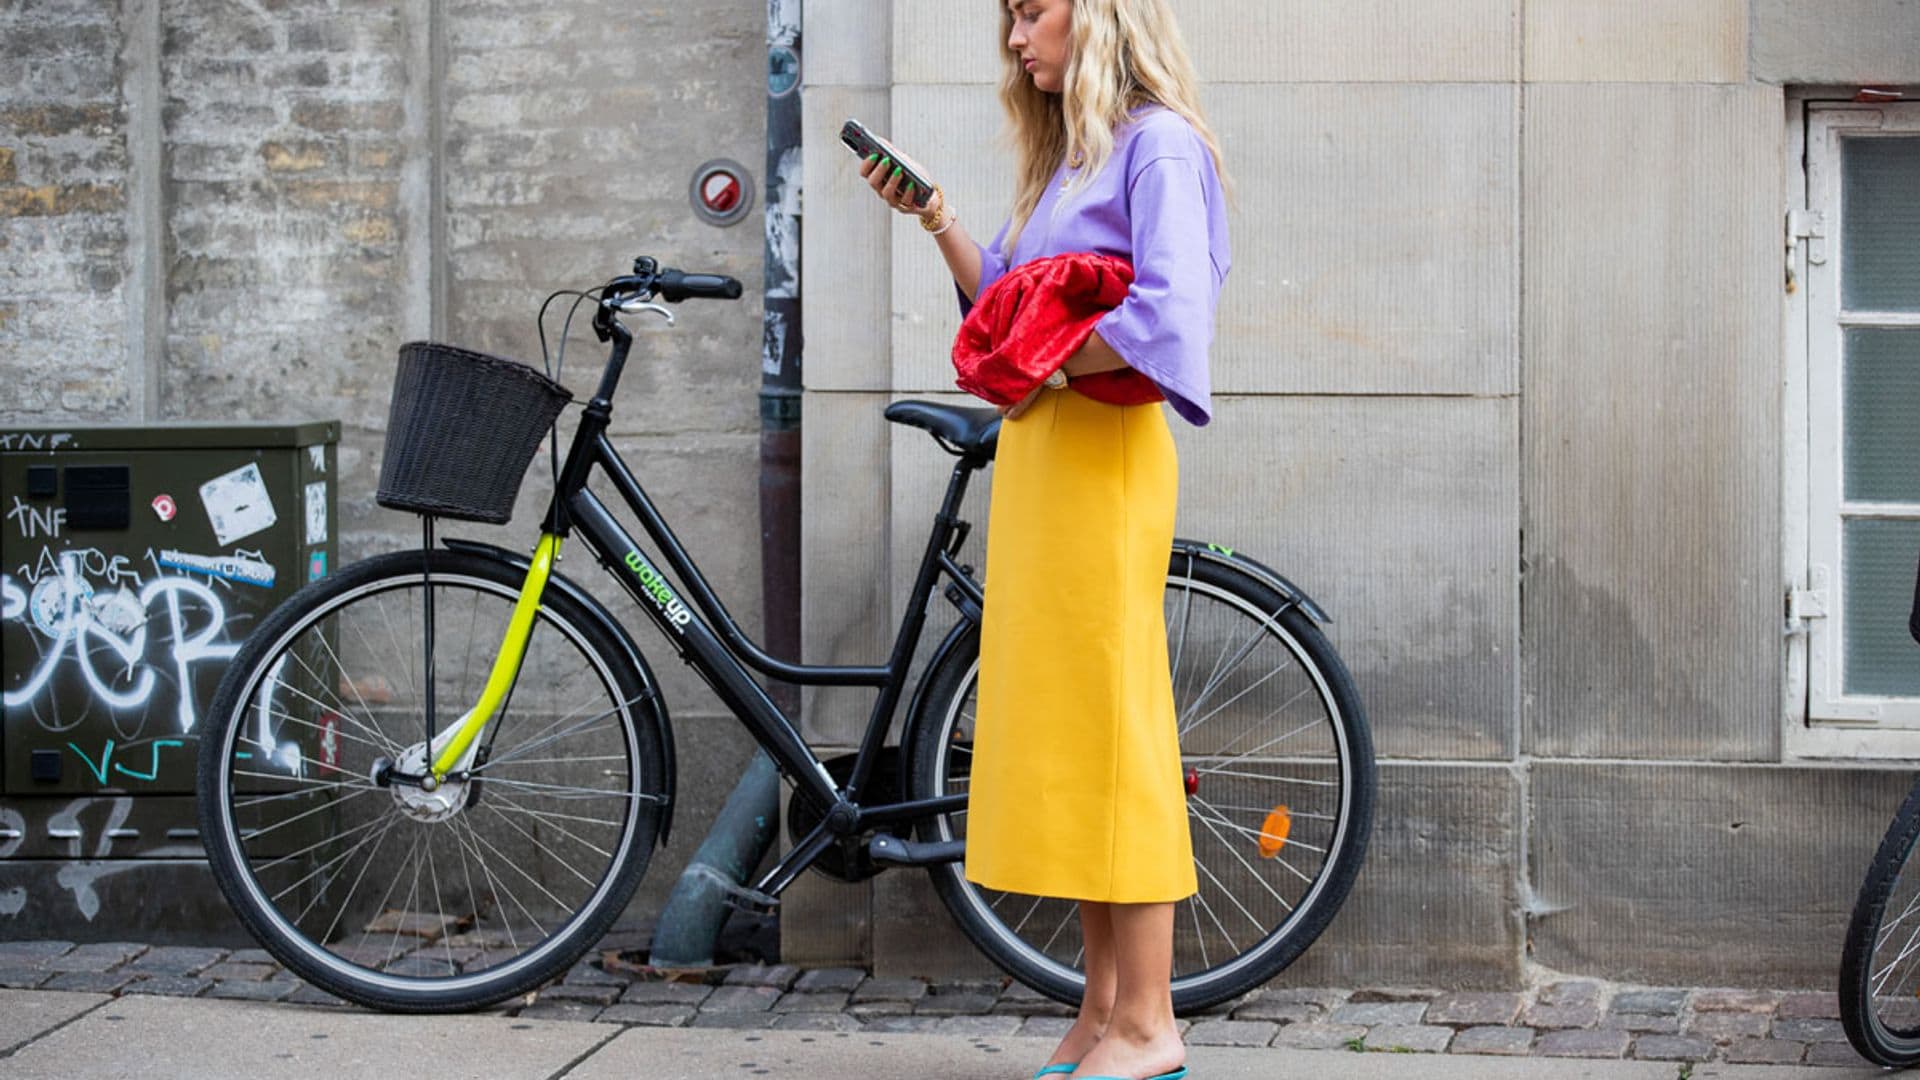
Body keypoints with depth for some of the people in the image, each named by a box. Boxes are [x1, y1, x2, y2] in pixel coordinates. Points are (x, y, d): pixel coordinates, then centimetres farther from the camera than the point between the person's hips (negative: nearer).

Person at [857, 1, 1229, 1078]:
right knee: (1061, 726, 8)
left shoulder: (1158, 143, -7)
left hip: (1101, 454, -9)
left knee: (1107, 719, -8)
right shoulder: (1073, 157, 22)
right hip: (1038, 451, 9)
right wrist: (935, 218, 12)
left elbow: (1169, 313, -20)